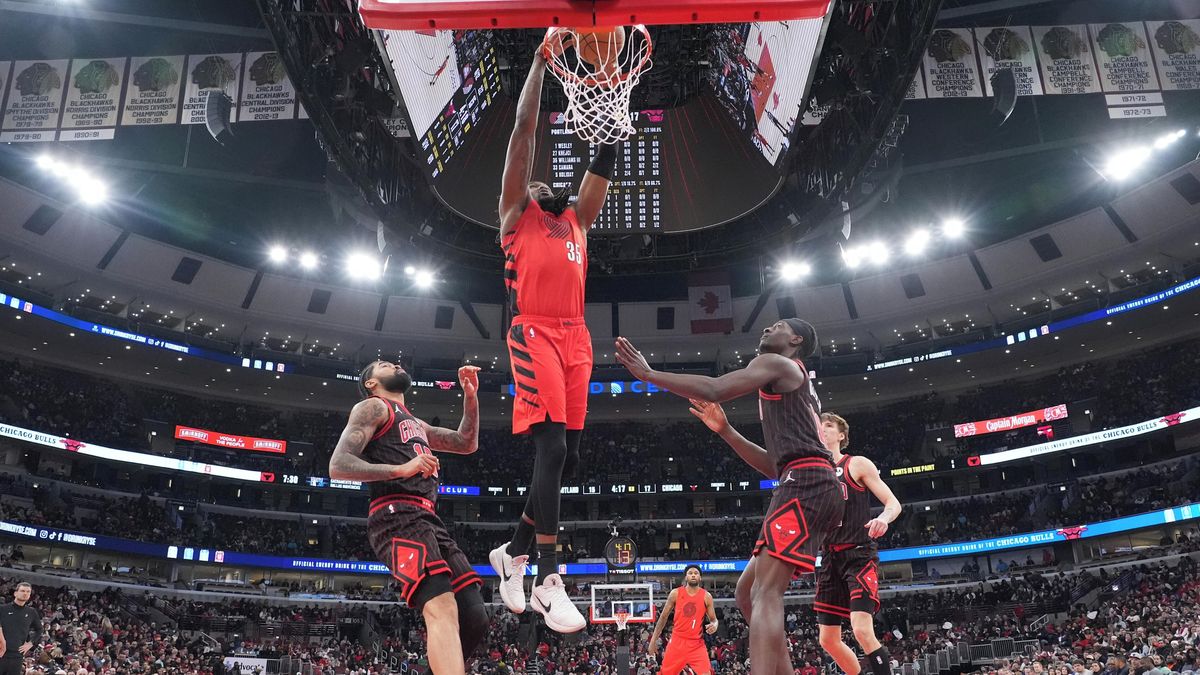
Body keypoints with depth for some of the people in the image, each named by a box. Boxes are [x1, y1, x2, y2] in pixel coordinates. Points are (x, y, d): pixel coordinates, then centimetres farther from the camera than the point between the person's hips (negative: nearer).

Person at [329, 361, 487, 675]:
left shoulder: (415, 423, 34)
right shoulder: (373, 407, 8)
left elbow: (466, 443, 33)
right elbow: (338, 466, -5)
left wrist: (470, 395, 21)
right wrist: (401, 469, -18)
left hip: (429, 521, 9)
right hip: (398, 517, -9)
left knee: (474, 618, -1)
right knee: (443, 610, -28)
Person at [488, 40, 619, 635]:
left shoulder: (576, 219, 27)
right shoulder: (517, 214, 12)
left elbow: (605, 158, 24)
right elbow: (523, 131, 7)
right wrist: (542, 58, 6)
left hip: (576, 338, 7)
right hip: (534, 335, -6)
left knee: (568, 455, 5)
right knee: (551, 447, -17)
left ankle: (513, 552, 22)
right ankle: (548, 580, -12)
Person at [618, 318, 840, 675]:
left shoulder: (776, 363, 5)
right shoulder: (796, 388, 33)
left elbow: (712, 390, -11)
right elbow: (775, 466, 31)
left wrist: (648, 373, -3)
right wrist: (726, 431, 25)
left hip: (806, 484, -10)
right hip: (809, 486, 10)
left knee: (765, 593, -20)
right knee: (747, 592, 12)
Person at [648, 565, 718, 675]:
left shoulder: (706, 596, -1)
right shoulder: (675, 593, -1)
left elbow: (713, 620, 6)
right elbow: (663, 617, 6)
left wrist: (714, 626, -20)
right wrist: (654, 640, 6)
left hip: (696, 643, -1)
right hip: (677, 641, 1)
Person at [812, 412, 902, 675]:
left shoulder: (858, 464, 0)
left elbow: (894, 503, -5)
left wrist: (884, 518, -27)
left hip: (859, 555, -6)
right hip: (830, 559, 6)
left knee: (862, 630, -22)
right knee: (828, 640, 7)